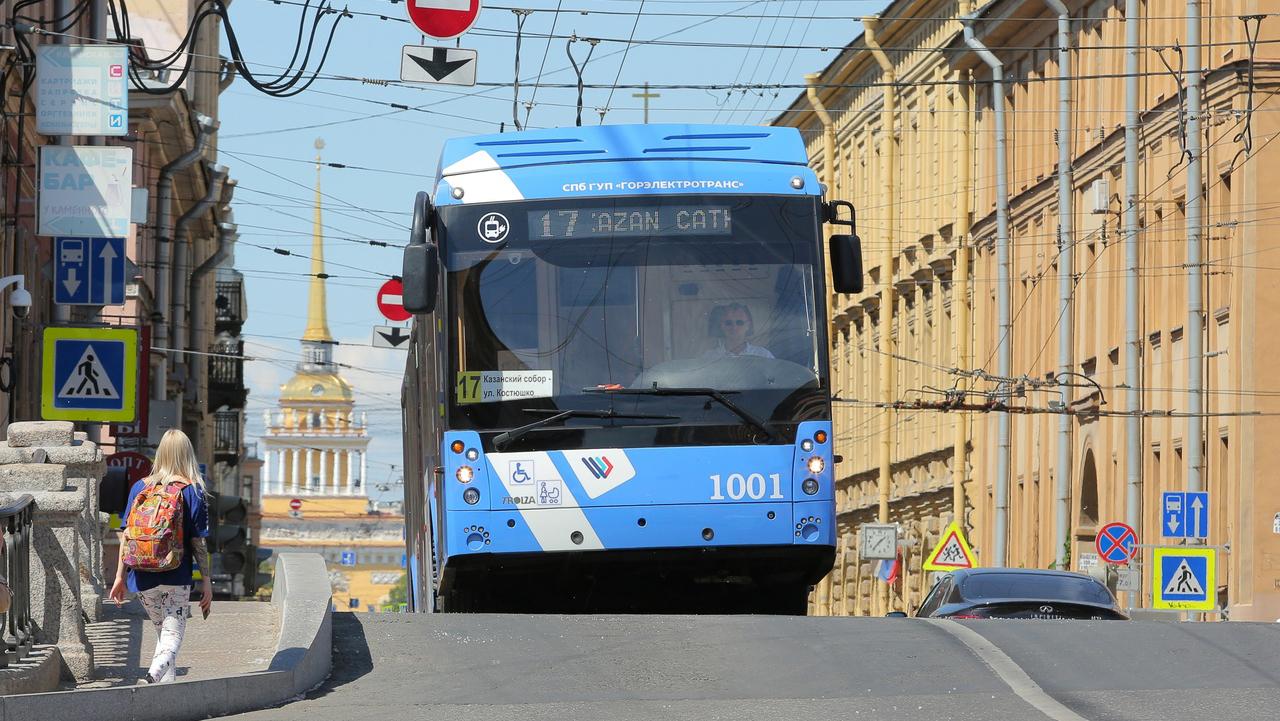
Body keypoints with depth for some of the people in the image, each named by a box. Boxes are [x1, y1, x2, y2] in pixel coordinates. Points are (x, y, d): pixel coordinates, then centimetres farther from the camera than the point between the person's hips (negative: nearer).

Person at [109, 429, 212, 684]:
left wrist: (120, 576, 10)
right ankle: (152, 677, -31)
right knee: (172, 637, -5)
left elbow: (126, 536, 5)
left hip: (142, 577, 4)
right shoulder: (192, 491, -4)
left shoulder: (140, 487, 5)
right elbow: (198, 542, -4)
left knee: (163, 632, 21)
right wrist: (206, 581, 3)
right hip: (176, 577, -4)